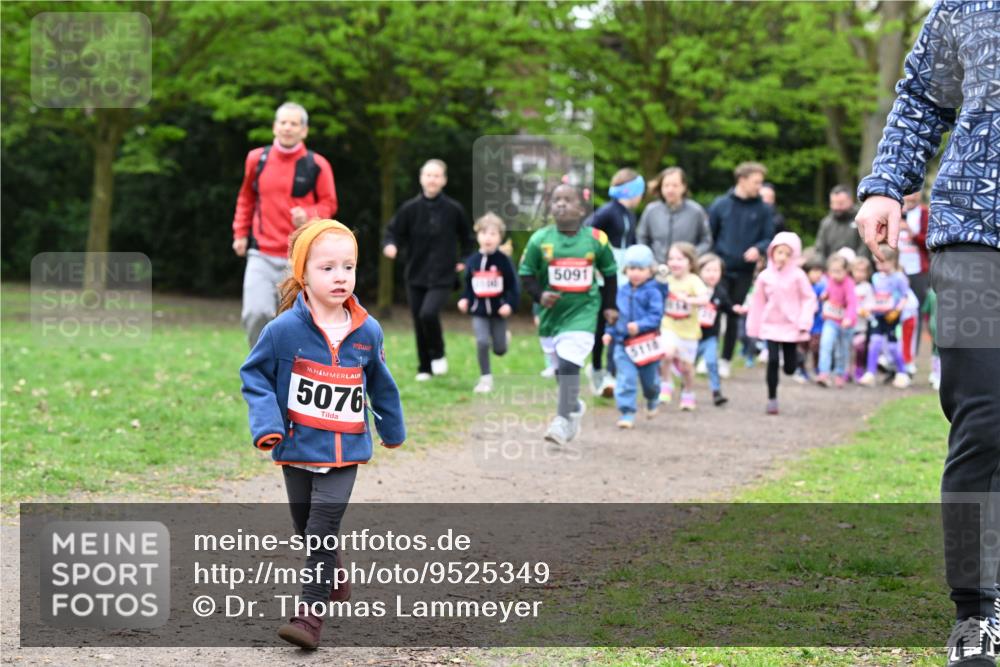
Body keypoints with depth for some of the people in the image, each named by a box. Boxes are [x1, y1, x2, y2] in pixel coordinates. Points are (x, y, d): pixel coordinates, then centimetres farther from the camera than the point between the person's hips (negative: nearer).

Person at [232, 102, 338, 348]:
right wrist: (240, 233, 15)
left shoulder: (316, 165, -3)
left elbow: (329, 203, 4)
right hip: (261, 256, 1)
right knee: (255, 314, -16)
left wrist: (309, 216, -16)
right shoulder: (257, 158, 5)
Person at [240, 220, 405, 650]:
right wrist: (267, 424, -16)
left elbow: (380, 384, 13)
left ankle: (311, 612, -7)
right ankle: (334, 581, 41)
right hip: (297, 449, 1)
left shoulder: (368, 332, -4)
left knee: (323, 530, -11)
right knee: (306, 529, 16)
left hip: (344, 452, -1)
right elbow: (255, 375, -2)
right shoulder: (284, 330, -14)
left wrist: (392, 429, 26)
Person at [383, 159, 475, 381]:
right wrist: (390, 246, -20)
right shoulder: (410, 208, -4)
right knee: (419, 322, 6)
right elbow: (394, 231, 1)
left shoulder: (453, 209, -4)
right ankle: (425, 368, 23)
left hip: (442, 277, -2)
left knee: (428, 313, -23)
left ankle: (438, 355, 3)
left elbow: (467, 236, 11)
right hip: (416, 275, 3)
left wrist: (465, 261, 5)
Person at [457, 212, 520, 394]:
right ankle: (485, 378, 0)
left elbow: (513, 286, -6)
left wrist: (510, 304, -18)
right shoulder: (472, 261, 0)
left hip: (498, 311, -1)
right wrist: (464, 300, -3)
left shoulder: (503, 261, -9)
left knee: (500, 350, 4)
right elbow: (468, 285, 12)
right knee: (482, 342, -15)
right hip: (479, 311, 1)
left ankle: (502, 337, 42)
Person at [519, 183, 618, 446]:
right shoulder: (540, 239, -5)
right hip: (551, 312, 3)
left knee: (569, 364, -18)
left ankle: (563, 420, -16)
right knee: (561, 368, 14)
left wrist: (609, 306, 9)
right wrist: (539, 295, -15)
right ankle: (575, 407, 40)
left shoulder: (595, 239, -4)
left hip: (582, 311, -3)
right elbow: (526, 275, 2)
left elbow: (610, 274, 11)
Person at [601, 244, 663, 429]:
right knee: (625, 380, -8)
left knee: (649, 379, 15)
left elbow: (656, 315, -17)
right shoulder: (622, 291, 6)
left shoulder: (652, 292, -10)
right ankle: (627, 413, -5)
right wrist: (610, 332, 6)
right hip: (623, 344, 3)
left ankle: (653, 400, 45)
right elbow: (616, 314, 15)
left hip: (646, 343, -3)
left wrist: (640, 325, -30)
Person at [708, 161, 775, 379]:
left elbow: (769, 238, 3)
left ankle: (726, 360, 18)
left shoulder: (763, 209, -1)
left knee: (734, 317, 8)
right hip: (720, 269, -1)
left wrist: (758, 248, -18)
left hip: (744, 271, 1)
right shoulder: (721, 205, -2)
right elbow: (708, 236, 3)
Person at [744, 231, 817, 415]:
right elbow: (758, 302, 7)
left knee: (789, 368, 3)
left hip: (791, 326, -1)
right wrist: (754, 327, 9)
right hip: (771, 326, 1)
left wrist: (804, 323, -11)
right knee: (773, 360, -10)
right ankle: (772, 398, 0)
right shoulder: (765, 276, -1)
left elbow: (809, 299, -3)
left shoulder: (797, 275, -6)